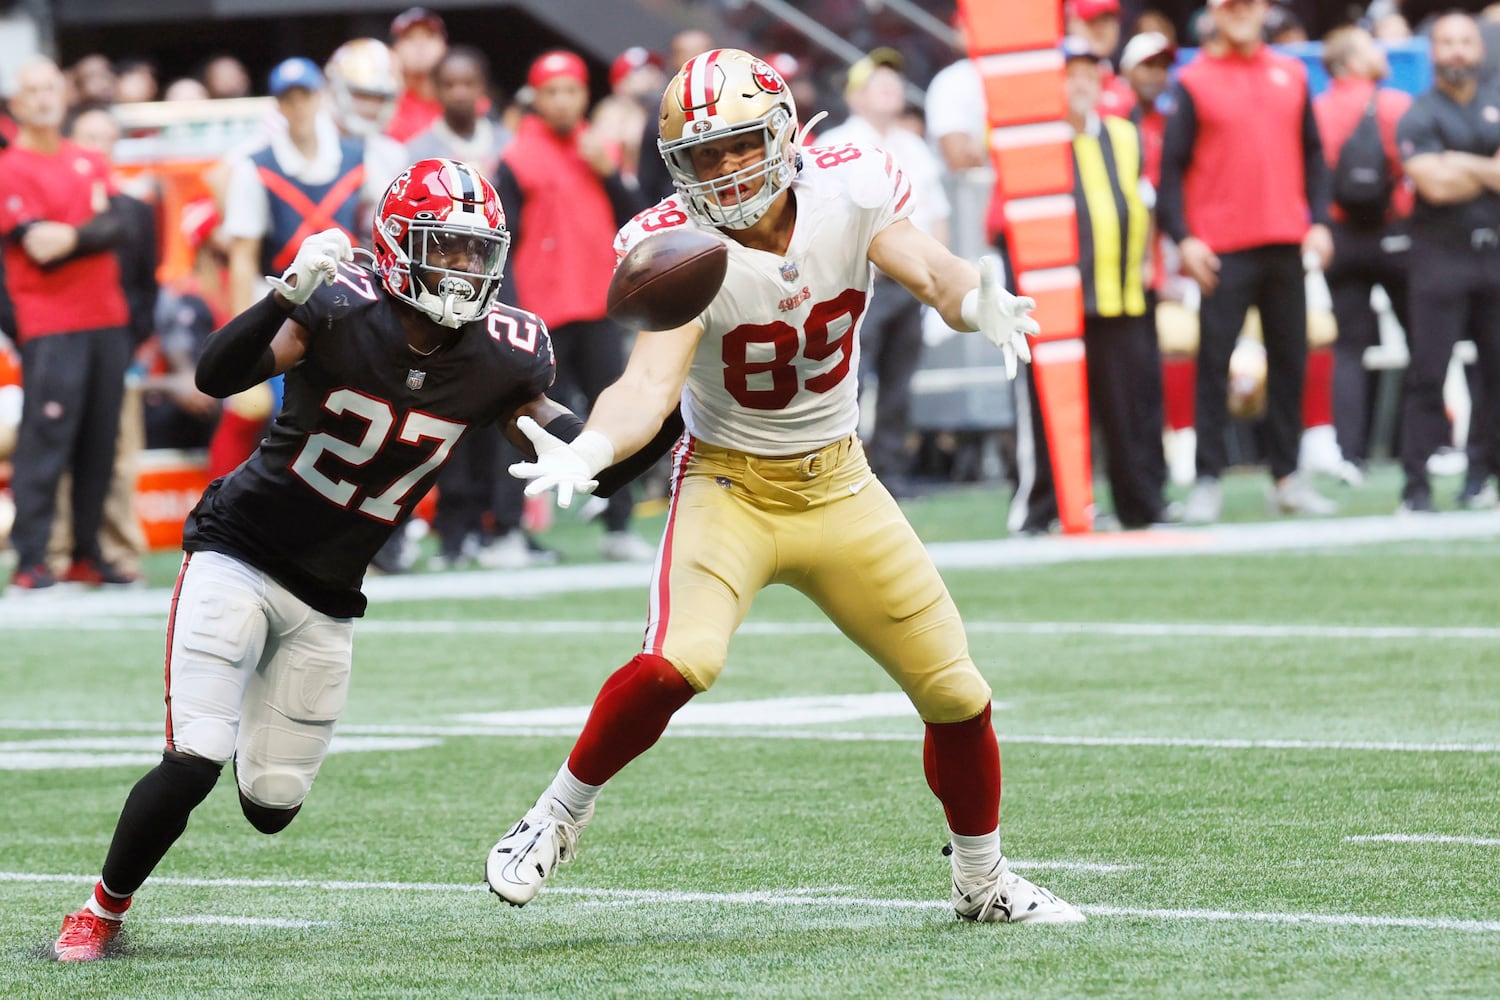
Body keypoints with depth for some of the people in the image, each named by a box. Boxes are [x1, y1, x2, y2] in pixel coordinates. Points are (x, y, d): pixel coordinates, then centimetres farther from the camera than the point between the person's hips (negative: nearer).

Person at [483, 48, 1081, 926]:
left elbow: (934, 272, -23)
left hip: (839, 486, 4)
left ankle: (983, 882, 29)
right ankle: (558, 818, -6)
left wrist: (977, 303, -48)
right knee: (681, 661, -29)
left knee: (956, 691, 5)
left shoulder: (850, 189, -13)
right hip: (730, 486, -4)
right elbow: (651, 385, -31)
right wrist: (589, 451, -52)